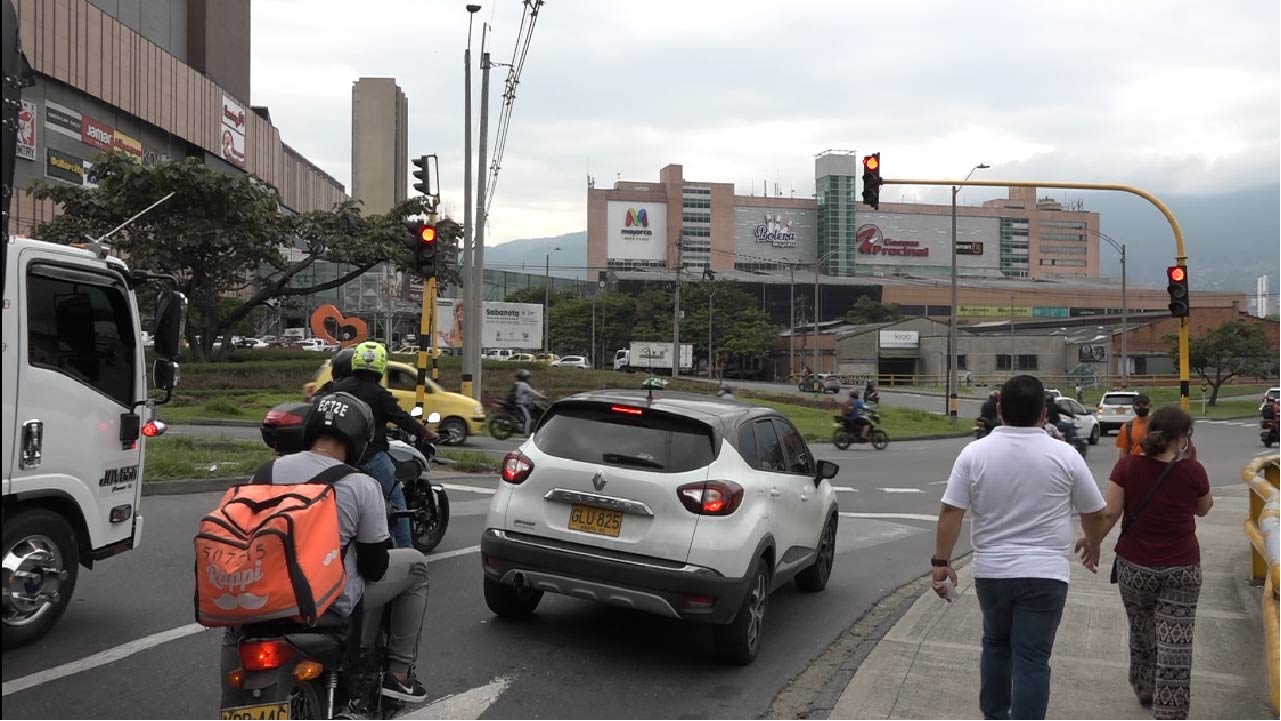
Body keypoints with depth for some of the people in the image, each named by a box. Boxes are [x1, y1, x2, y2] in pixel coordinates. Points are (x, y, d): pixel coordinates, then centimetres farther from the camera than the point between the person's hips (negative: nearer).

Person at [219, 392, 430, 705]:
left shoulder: (270, 470, -3)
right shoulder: (363, 486, -14)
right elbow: (374, 568, -8)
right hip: (335, 602, -4)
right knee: (414, 565, 17)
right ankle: (399, 673, 19)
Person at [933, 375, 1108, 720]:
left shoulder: (974, 453, -5)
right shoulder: (1065, 455, -6)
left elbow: (950, 512, -8)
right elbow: (1094, 513, 4)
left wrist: (941, 562, 0)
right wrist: (1093, 544, 23)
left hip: (990, 571, 2)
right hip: (1044, 574, -2)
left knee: (995, 646, 22)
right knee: (1032, 660, 1)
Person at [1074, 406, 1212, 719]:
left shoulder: (1127, 466, -9)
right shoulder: (1193, 471, -8)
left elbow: (1110, 512, -11)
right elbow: (1203, 509, 11)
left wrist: (1092, 540, 4)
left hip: (1134, 565, 2)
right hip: (1182, 569, -2)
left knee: (1141, 631, 24)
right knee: (1175, 644, 1)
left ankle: (1144, 687, 43)